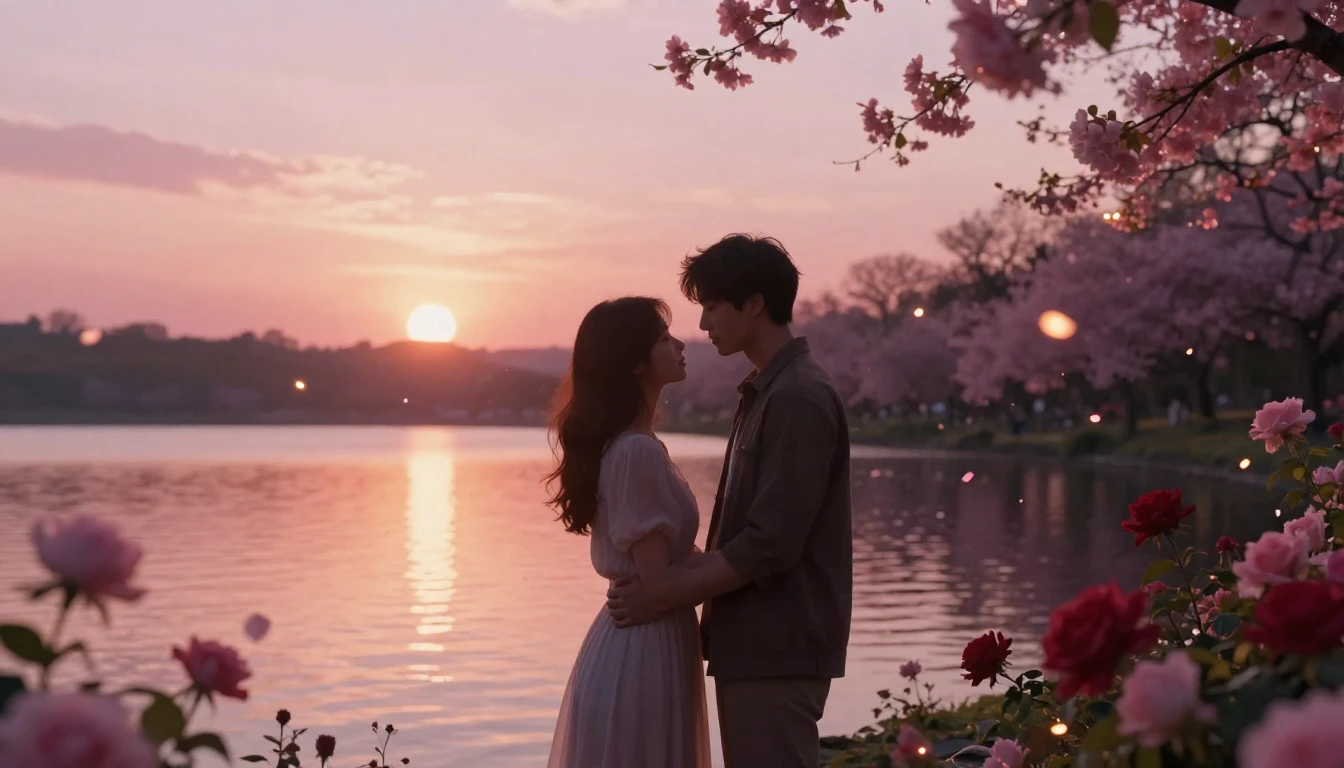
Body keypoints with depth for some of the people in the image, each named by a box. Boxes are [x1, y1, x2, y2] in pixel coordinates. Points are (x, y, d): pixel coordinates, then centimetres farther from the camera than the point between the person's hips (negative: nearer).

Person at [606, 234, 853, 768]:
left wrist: (663, 596, -16)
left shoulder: (799, 399, -16)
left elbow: (770, 544, -21)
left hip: (778, 648, -9)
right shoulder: (763, 391, 15)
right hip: (753, 641, 10)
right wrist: (668, 583, 10)